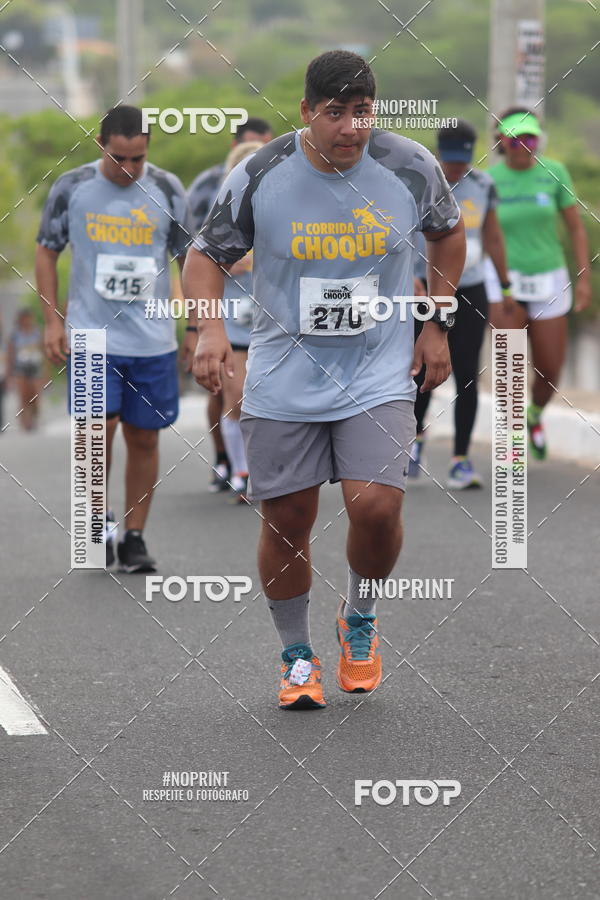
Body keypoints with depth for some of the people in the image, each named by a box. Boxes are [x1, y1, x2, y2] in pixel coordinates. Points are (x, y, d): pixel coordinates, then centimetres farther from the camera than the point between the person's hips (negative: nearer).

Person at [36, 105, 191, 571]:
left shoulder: (167, 190, 0)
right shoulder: (71, 188, -2)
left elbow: (189, 257, 8)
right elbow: (47, 252, 8)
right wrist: (52, 319, 1)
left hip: (153, 340, 1)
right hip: (92, 335, -1)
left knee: (144, 438, 5)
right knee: (98, 429, -11)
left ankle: (134, 537, 16)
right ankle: (97, 519, 11)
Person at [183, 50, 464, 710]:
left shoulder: (410, 167, -8)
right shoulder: (259, 177, -11)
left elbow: (449, 232, 13)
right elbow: (206, 254, 1)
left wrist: (437, 325, 11)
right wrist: (210, 327, -17)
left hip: (379, 375, 0)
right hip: (284, 378, 0)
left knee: (377, 508, -16)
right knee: (285, 522, 2)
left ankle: (359, 618, 16)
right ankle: (297, 657, 25)